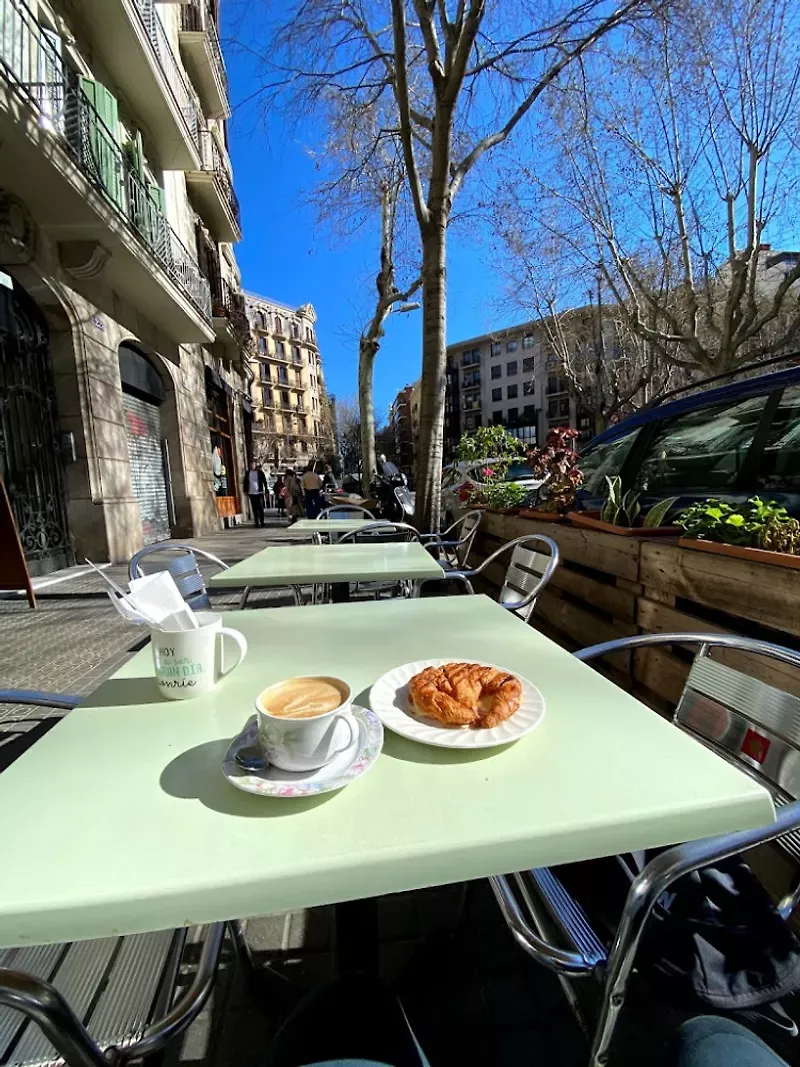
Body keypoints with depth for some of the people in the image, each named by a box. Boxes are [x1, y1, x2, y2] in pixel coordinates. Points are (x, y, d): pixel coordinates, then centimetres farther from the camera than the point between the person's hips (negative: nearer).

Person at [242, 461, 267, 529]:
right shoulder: (248, 473, 7)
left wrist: (266, 491, -3)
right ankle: (256, 523, 8)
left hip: (259, 493, -2)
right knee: (254, 509, 4)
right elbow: (245, 482, 11)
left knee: (260, 508, 0)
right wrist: (245, 491, 4)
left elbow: (264, 482, 1)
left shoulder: (260, 472, 1)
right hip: (251, 493, 2)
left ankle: (262, 522, 11)